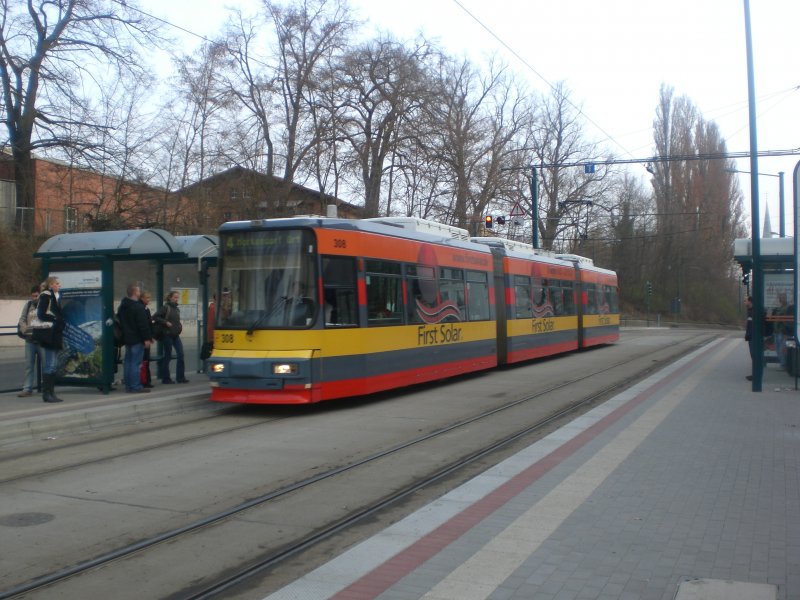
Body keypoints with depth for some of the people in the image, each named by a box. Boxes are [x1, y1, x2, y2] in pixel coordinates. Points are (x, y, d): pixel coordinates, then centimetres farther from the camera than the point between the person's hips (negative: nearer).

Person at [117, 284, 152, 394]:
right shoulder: (138, 307, -16)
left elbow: (119, 321, 21)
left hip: (126, 338, 9)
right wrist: (146, 338, -16)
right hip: (137, 339, -9)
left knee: (128, 361, 13)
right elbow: (143, 325, -19)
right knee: (136, 363, -7)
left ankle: (128, 385, 17)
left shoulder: (122, 306, 13)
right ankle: (135, 386, -6)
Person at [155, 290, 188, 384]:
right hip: (167, 335, -7)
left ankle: (180, 377, 7)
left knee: (180, 354, 0)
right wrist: (166, 323, -18)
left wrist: (180, 326, 9)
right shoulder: (165, 308, -8)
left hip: (176, 335, 7)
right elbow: (155, 317, -15)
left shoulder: (177, 309, 14)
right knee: (167, 356, 1)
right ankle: (166, 378, 11)